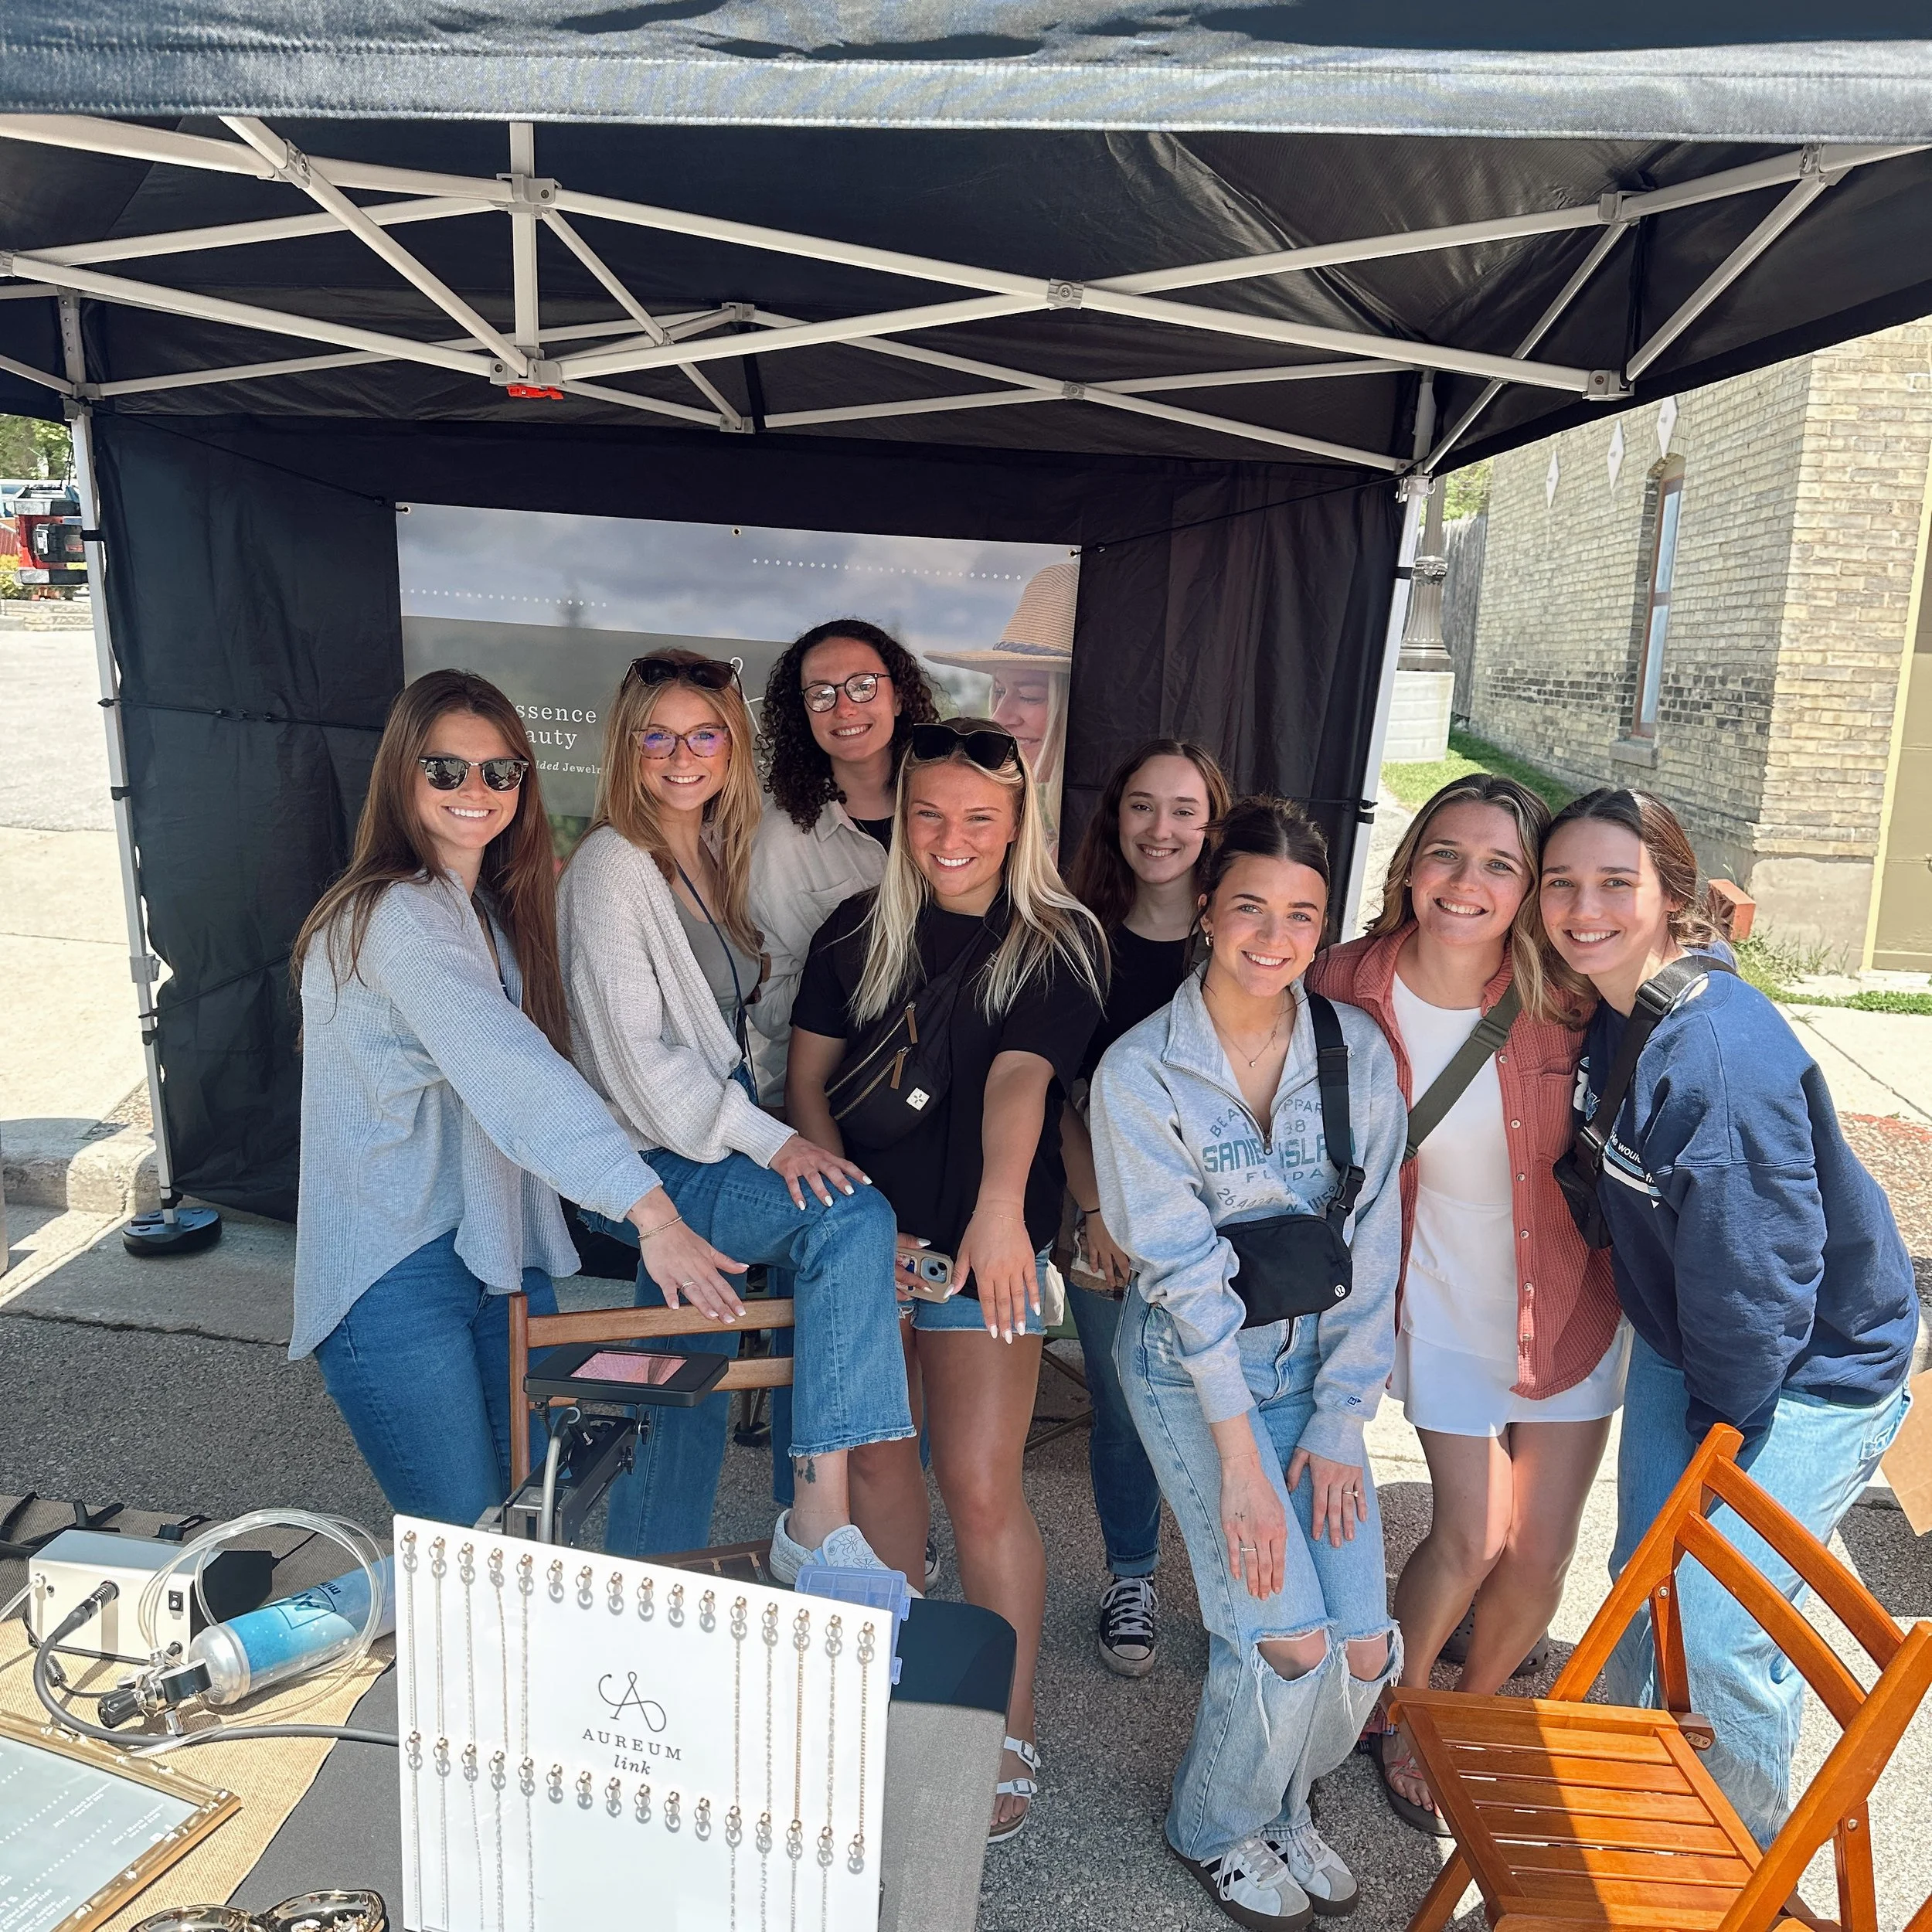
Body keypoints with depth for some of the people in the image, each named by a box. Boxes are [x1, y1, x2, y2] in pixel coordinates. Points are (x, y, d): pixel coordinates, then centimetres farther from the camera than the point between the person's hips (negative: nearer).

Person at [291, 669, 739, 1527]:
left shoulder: (494, 908, 13)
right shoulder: (396, 916, -18)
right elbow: (510, 1068, -30)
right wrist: (649, 1209, -37)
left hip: (500, 1248, 8)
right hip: (395, 1271, -8)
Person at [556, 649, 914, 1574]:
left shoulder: (713, 854, 13)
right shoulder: (612, 867, -12)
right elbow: (633, 1053, -18)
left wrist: (778, 1135, 10)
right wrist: (770, 1141, -22)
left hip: (711, 1142, 9)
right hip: (650, 1162, -8)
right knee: (853, 1219, -29)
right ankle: (819, 1522, -28)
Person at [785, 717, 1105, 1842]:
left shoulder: (1058, 943, -3)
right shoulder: (858, 933, 6)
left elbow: (1020, 1076, -19)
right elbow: (809, 1081, 6)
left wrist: (1000, 1205, -35)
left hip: (987, 1240, -3)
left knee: (981, 1484, -4)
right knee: (874, 1455, 11)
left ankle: (1011, 1737, 14)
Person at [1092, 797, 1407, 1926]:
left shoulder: (1359, 1052, -6)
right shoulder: (1140, 1072, -15)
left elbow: (1373, 1251, -4)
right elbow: (1187, 1276, -15)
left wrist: (1337, 1422, -7)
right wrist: (1239, 1455, -15)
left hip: (1319, 1363, 4)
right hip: (1191, 1368, -3)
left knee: (1364, 1645, -2)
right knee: (1287, 1639, -10)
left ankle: (1283, 1804, 32)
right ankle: (1215, 1830, 22)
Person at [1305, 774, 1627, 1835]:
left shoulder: (1561, 994, -18)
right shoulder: (1349, 988, -17)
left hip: (1570, 1298, 2)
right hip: (1446, 1301, -1)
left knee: (1540, 1550, 9)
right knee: (1469, 1538, 1)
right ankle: (1395, 1717, 33)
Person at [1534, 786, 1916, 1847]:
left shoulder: (1723, 1052, -33)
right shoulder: (1599, 1014, -8)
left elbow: (1759, 1264, -26)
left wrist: (1727, 1423, -13)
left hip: (1814, 1369, -7)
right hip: (1678, 1342, 7)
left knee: (1721, 1629, -3)